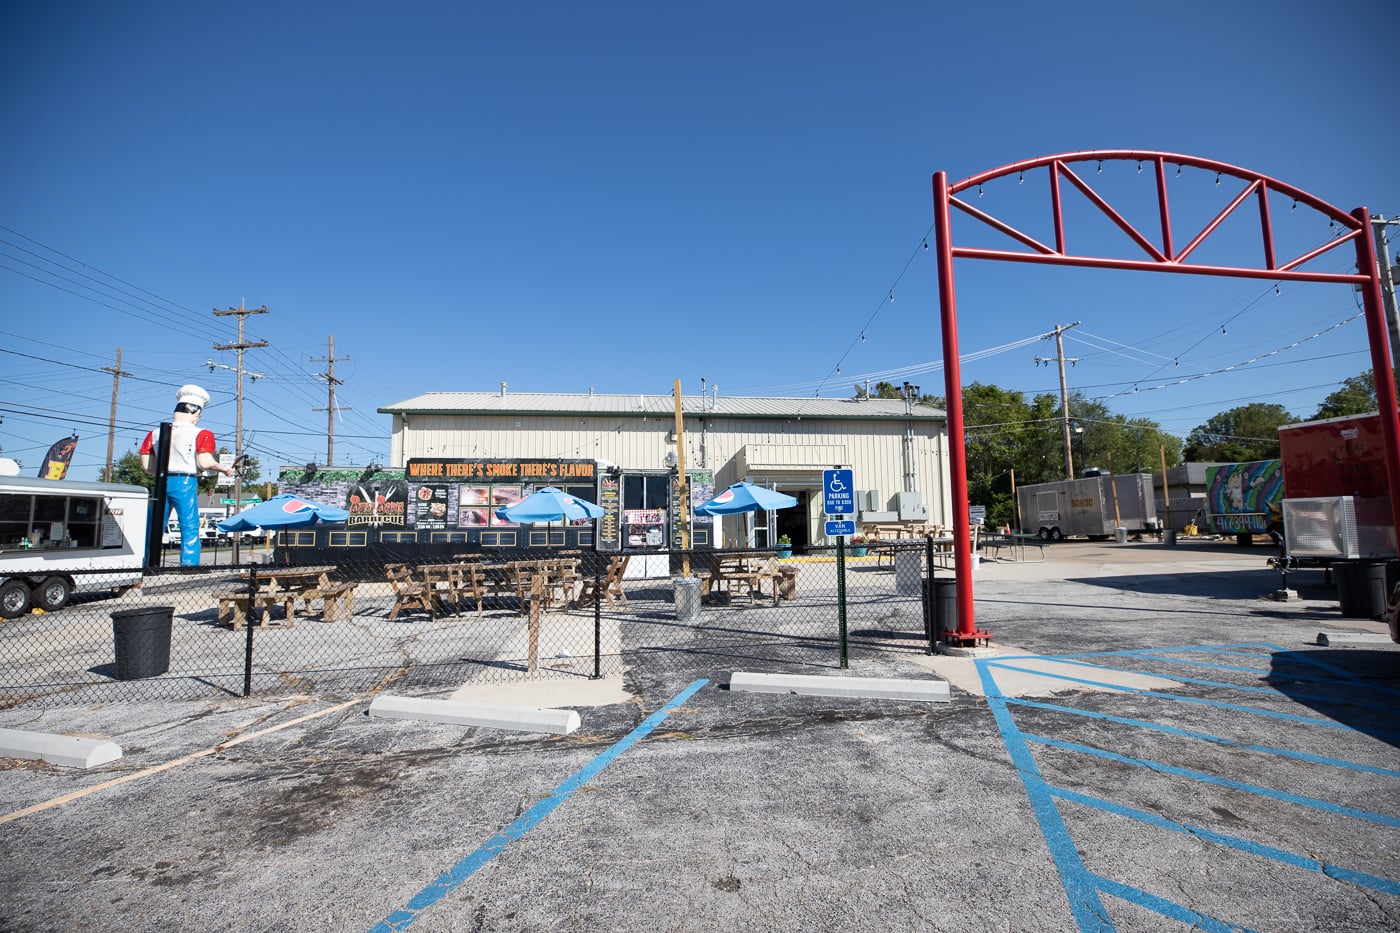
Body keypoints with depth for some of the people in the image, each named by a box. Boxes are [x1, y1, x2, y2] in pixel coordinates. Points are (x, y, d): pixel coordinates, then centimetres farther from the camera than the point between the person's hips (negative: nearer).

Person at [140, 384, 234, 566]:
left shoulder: (155, 434, 9)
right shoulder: (200, 435, -7)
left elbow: (146, 466, 9)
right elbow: (204, 463, -15)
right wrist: (224, 469, 0)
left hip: (161, 483, 5)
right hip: (185, 483, -5)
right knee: (190, 529, 1)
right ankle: (189, 566, -1)